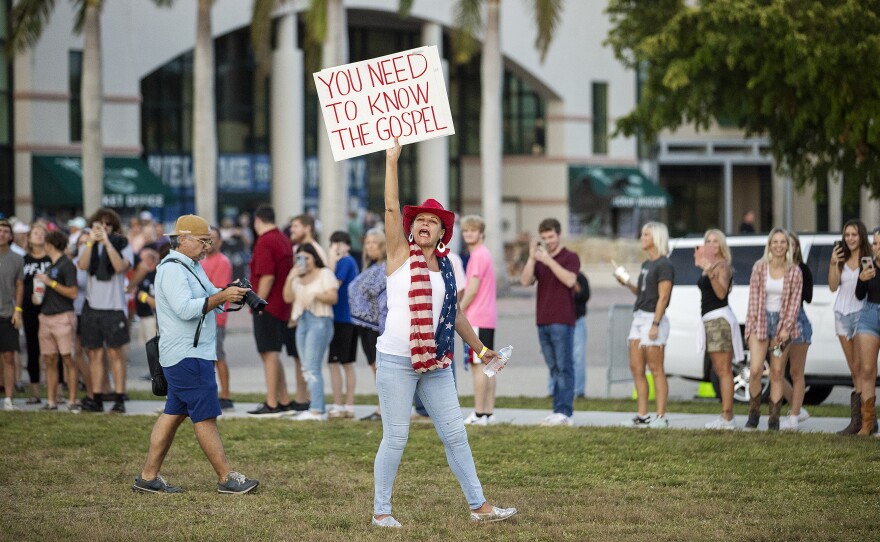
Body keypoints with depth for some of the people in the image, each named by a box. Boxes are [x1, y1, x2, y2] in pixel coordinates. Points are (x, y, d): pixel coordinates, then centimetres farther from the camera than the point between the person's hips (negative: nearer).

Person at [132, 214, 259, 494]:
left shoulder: (193, 266, 17)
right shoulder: (172, 269, -15)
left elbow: (208, 296, 18)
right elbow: (185, 309, -26)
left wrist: (228, 291, -2)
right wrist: (221, 297, -28)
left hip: (194, 354, 10)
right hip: (187, 356, -10)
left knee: (174, 413, 10)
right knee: (206, 416, -6)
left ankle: (148, 477, 13)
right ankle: (227, 479, -4)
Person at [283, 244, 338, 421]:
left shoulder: (325, 274, 1)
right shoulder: (298, 277, 20)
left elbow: (333, 298, -7)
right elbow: (288, 298, 9)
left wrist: (315, 295, -21)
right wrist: (290, 278, -3)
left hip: (320, 321, -8)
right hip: (302, 321, 8)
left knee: (312, 367, -15)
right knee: (306, 369, 3)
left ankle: (317, 410, -18)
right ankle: (317, 408, 4)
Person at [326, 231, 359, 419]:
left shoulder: (344, 262, -13)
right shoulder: (351, 261, 14)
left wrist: (331, 261, -17)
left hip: (341, 318, -9)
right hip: (350, 317, 9)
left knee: (334, 362, -4)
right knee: (348, 363, 11)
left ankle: (338, 406, -4)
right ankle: (349, 406, 12)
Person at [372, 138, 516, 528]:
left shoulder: (445, 268, 10)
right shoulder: (401, 256, -2)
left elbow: (455, 314, 21)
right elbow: (392, 208, -13)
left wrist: (479, 348, 25)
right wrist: (392, 160, -18)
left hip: (435, 363, 5)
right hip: (396, 361, -5)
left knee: (455, 434, 7)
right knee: (395, 438, -2)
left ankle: (479, 506, 14)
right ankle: (380, 511, 9)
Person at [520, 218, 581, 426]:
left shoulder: (570, 257, -2)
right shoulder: (538, 259, 15)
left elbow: (570, 280, -19)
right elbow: (525, 281, 1)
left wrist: (549, 261, -22)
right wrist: (531, 258, -11)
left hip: (562, 321, -6)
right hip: (543, 321, 6)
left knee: (564, 366, -7)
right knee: (554, 367, 9)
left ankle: (564, 412, -10)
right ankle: (558, 410, 12)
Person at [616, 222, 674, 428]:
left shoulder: (664, 265, -9)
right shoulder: (646, 264, 18)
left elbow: (663, 297, -15)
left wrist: (655, 324, -21)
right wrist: (627, 284, 6)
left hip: (654, 318, -9)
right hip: (639, 318, 9)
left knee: (656, 370, -7)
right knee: (636, 368, 6)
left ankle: (661, 416, -5)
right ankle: (642, 415, 9)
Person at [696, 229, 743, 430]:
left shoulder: (723, 266, -9)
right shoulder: (708, 266, 18)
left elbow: (721, 293, -20)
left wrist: (711, 274, -34)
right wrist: (701, 265, 20)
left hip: (720, 318, -10)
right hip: (709, 319, 10)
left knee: (723, 370, -11)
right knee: (719, 370, 11)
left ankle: (727, 417, -13)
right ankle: (726, 415, 13)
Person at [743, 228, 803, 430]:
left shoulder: (794, 272, 1)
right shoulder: (759, 267, 0)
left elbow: (795, 301, 0)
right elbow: (753, 297, 0)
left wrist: (786, 328, -7)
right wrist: (754, 324, -7)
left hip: (782, 322, 1)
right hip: (760, 321, -1)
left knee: (777, 374, 1)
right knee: (756, 370, -13)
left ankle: (774, 419, 6)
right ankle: (754, 413, 5)